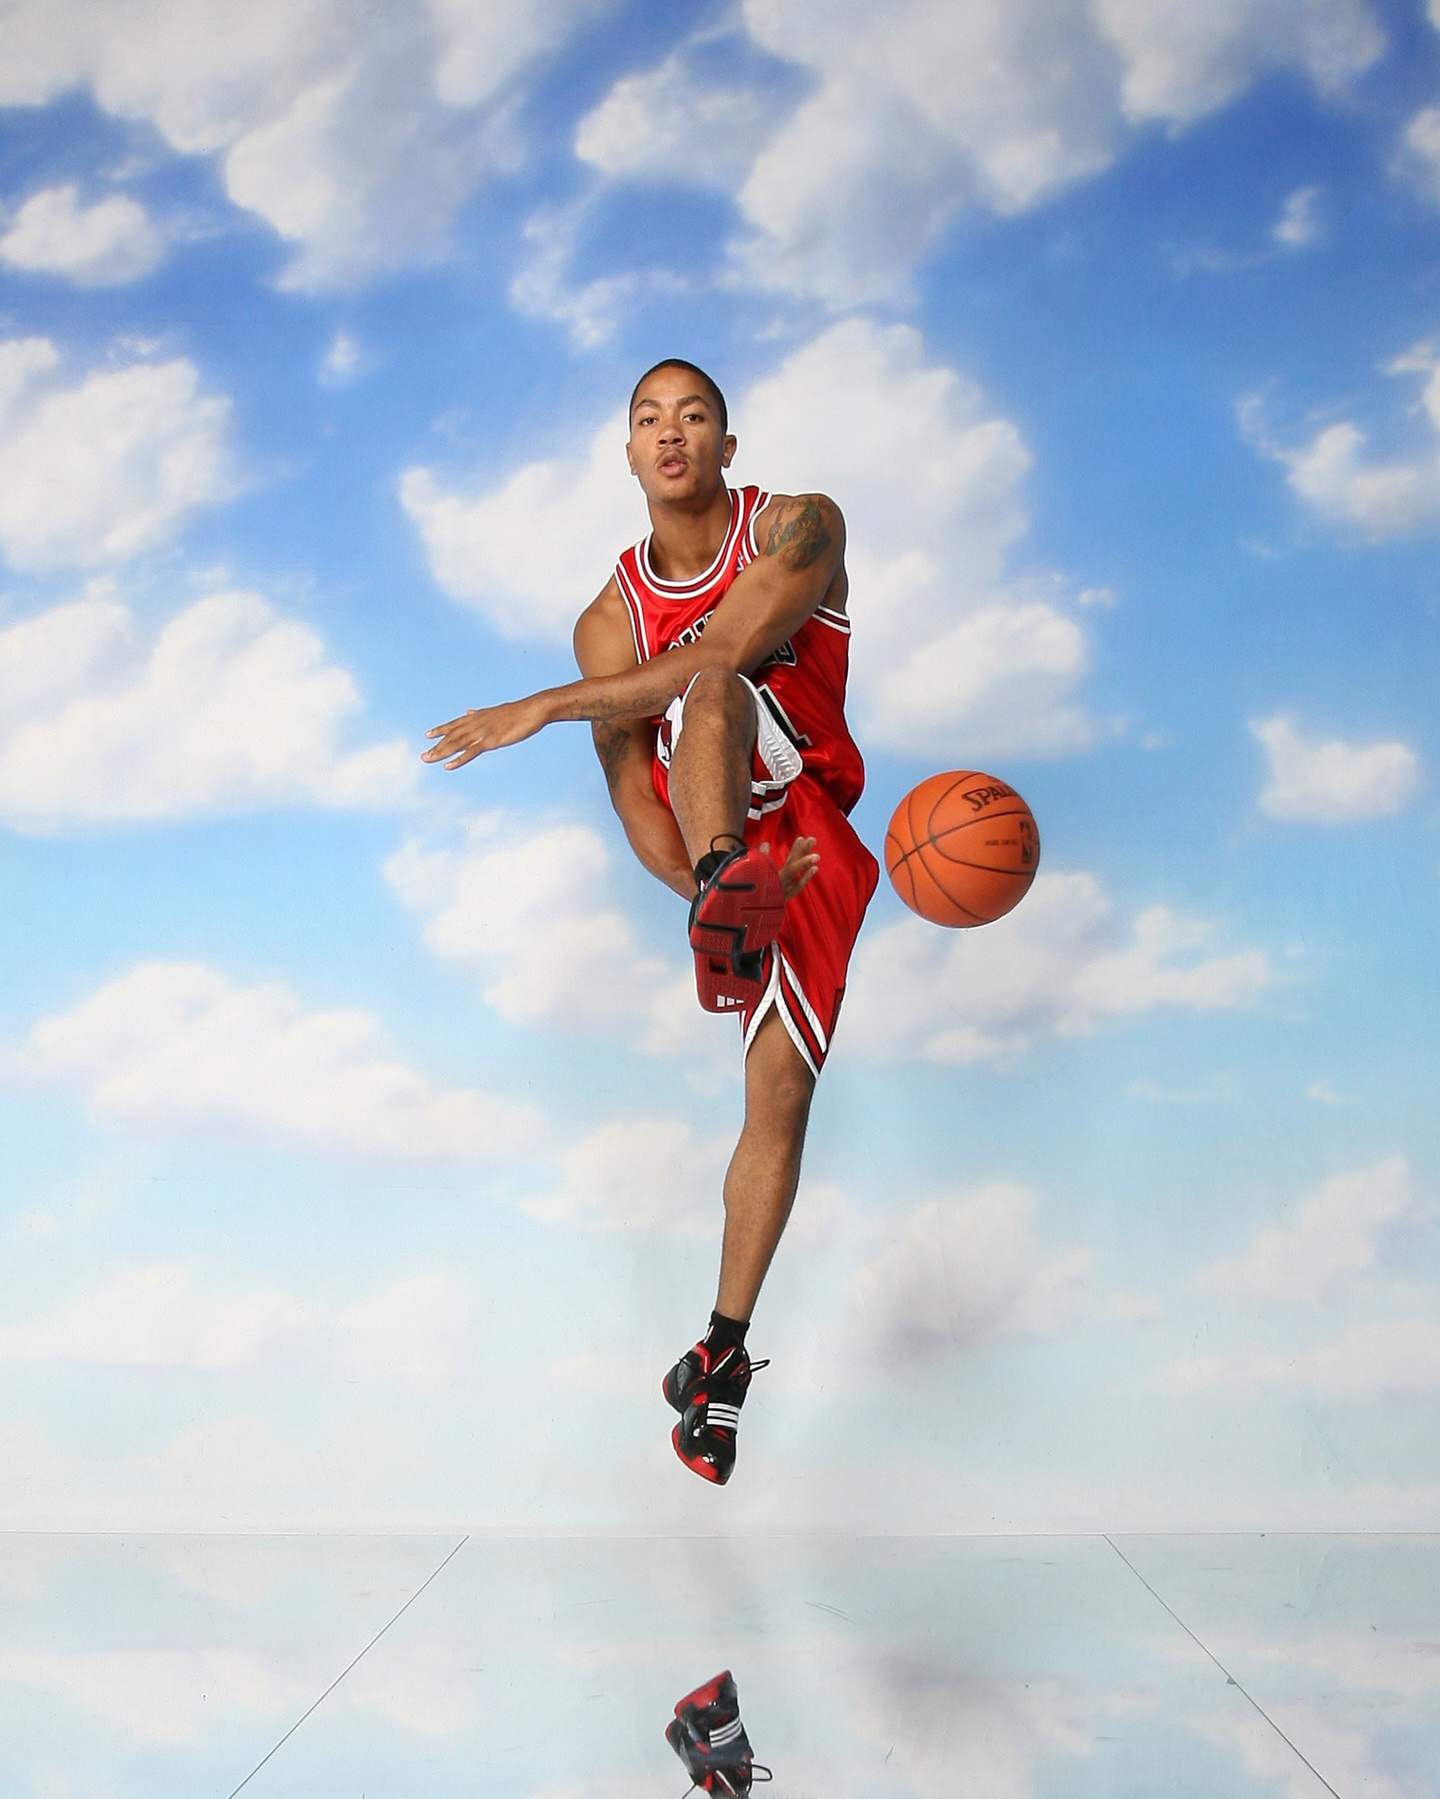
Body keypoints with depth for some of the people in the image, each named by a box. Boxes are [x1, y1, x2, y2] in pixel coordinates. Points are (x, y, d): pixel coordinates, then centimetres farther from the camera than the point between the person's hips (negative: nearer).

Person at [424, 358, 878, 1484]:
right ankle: (734, 897, -58)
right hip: (707, 838, 1)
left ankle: (725, 1348, 4)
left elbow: (728, 648, -21)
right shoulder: (613, 619, 4)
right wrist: (705, 890, -19)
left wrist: (542, 708, -22)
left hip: (810, 835, -1)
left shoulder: (799, 528, -3)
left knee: (780, 1095, -9)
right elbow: (632, 798, -1)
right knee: (711, 687, -30)